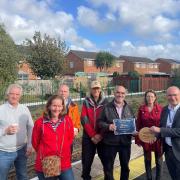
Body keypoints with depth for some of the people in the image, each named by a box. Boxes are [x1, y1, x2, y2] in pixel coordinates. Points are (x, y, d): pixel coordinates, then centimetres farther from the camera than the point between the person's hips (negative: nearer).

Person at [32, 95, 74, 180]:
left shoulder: (67, 120, -4)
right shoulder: (40, 122, -8)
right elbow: (35, 142, 4)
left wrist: (61, 152, 3)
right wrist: (43, 153, 8)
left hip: (65, 165, 1)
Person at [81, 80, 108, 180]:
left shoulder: (105, 102, 0)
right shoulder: (86, 102, 0)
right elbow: (84, 120, -6)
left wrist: (101, 134, -13)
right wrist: (92, 135, -11)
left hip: (102, 136, 0)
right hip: (88, 136, 0)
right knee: (87, 160, 5)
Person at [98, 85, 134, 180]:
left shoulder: (128, 108, 6)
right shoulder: (107, 107, -5)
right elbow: (100, 122, -6)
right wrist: (108, 126, -23)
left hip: (125, 142, 3)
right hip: (110, 142, -3)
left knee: (125, 166, 21)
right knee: (108, 167, 10)